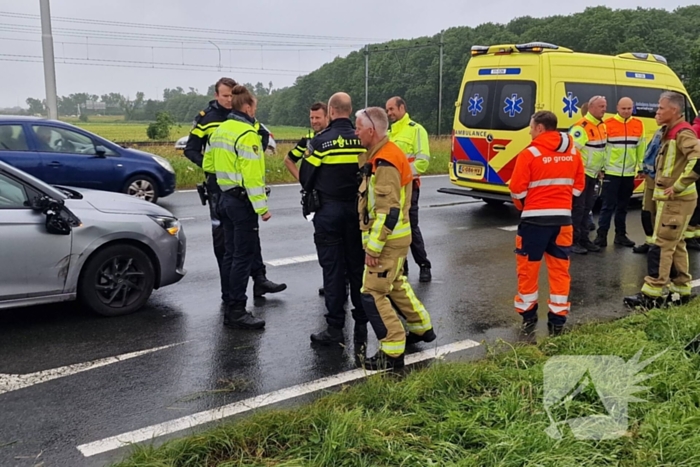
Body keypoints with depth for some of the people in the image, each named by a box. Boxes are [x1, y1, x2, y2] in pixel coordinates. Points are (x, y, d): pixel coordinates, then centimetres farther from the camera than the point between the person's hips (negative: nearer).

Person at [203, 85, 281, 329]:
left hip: (225, 197, 9)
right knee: (243, 256, -4)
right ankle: (236, 311, 0)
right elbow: (252, 176, -22)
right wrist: (262, 207, -19)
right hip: (242, 201, -9)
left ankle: (230, 300, 25)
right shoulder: (247, 135, -17)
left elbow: (208, 164, 17)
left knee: (231, 253, 16)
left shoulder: (219, 131, 11)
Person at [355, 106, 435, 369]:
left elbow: (388, 212, -26)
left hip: (388, 239, -10)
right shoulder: (384, 154, 11)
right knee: (395, 285, 23)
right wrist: (374, 242, 20)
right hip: (395, 236, 10)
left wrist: (373, 248, -22)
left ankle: (393, 353, 2)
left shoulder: (384, 163, -22)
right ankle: (422, 328, 38)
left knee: (373, 294, -6)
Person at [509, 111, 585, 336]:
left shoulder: (530, 154, -11)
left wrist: (524, 206, 10)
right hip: (563, 218, 5)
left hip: (535, 218, -5)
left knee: (528, 267, 9)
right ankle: (558, 319, 13)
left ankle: (528, 316, 18)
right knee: (560, 268, 10)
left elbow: (517, 189, -9)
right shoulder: (573, 152, 6)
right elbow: (579, 184, 12)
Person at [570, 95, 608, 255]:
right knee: (578, 207, -6)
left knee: (587, 207, 13)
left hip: (593, 174, 9)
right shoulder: (582, 126, -18)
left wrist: (600, 169, 19)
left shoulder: (602, 126, 11)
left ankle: (584, 239, 20)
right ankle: (573, 241, -1)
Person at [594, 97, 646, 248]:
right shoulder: (608, 124, -6)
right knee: (608, 205, -3)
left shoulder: (638, 124, 6)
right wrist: (600, 167, -7)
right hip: (611, 172, -4)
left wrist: (641, 166, 10)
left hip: (629, 173, 4)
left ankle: (620, 235, 21)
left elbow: (641, 148, 12)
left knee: (623, 206, 12)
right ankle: (602, 235, 2)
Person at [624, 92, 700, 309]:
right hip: (670, 199, 10)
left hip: (677, 200, -10)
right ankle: (681, 290, 23)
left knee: (661, 246, -9)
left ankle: (652, 294, -6)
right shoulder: (671, 132, 15)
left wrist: (678, 187, -28)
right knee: (675, 244, 14)